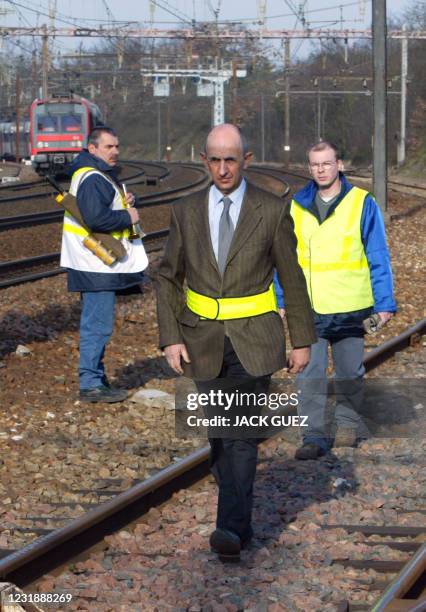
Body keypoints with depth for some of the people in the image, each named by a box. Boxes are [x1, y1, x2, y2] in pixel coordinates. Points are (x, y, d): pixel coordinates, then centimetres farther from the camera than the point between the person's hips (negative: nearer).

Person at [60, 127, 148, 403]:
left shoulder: (103, 176, 17)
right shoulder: (92, 179, -18)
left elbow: (107, 207, 23)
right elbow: (96, 218, -28)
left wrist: (127, 202, 2)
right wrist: (127, 217, -16)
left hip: (101, 264, 11)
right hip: (97, 266, -11)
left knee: (96, 324, 17)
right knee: (98, 325, -7)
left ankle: (95, 378, 26)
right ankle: (91, 385, -4)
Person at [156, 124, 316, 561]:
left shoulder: (271, 212, -5)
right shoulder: (187, 213, 1)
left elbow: (292, 279, 1)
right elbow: (168, 278, 5)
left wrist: (302, 340, 2)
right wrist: (170, 339, -5)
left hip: (254, 341, -3)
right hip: (204, 340, 3)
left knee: (243, 436, -14)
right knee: (220, 436, 10)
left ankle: (230, 529, -19)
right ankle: (242, 519, 26)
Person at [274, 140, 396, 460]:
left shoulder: (362, 203, -2)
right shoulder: (297, 206, 5)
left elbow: (378, 257, 0)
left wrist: (385, 303, -4)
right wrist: (282, 300, 7)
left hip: (350, 308, -1)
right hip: (307, 309, 1)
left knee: (349, 371, 11)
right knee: (310, 373, -5)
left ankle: (348, 422, 28)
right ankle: (315, 434, -1)